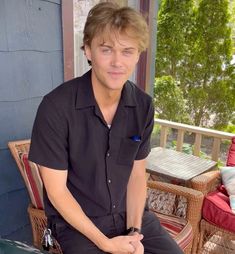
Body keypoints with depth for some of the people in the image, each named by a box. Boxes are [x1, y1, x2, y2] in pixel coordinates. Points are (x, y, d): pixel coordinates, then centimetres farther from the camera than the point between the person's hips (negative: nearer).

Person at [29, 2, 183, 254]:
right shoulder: (56, 106, -20)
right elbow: (56, 191, -15)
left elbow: (137, 173, 1)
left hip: (130, 213, 4)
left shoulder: (143, 106, -6)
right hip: (76, 220, -3)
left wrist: (134, 230, -9)